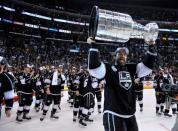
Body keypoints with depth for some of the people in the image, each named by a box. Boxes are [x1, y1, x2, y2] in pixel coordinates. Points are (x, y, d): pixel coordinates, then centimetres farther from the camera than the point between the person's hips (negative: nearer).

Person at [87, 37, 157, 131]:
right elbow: (93, 66, -21)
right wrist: (93, 46, -24)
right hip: (113, 114, -6)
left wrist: (151, 47, 5)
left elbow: (148, 64, 13)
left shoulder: (131, 68, 10)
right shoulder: (108, 68, -6)